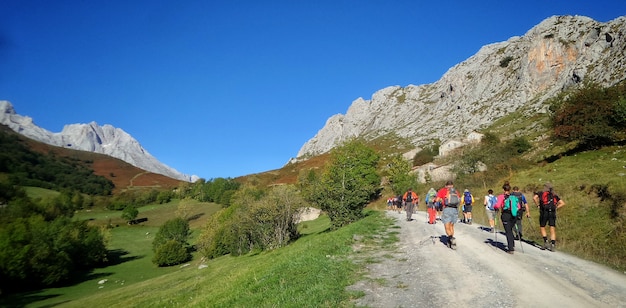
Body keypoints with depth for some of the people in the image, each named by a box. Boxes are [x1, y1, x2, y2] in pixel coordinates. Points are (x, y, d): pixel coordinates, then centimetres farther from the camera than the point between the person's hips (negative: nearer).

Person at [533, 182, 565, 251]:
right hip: (552, 213, 3)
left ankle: (546, 242, 0)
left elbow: (534, 198, -9)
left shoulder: (541, 193, 10)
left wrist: (538, 205, 1)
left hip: (544, 212, -3)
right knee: (552, 230, 3)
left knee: (542, 227, 12)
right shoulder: (554, 195, 20)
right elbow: (563, 203, 15)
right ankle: (552, 245, -4)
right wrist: (556, 208, 13)